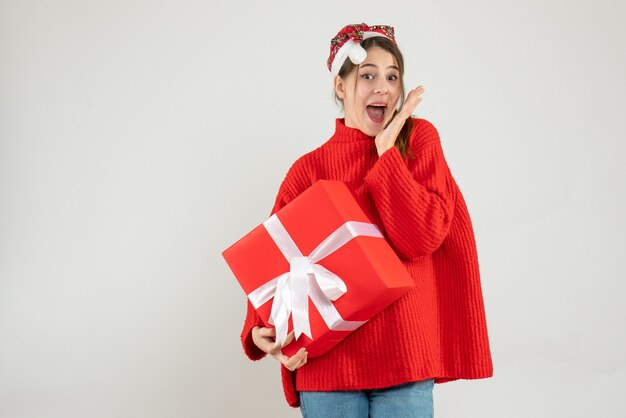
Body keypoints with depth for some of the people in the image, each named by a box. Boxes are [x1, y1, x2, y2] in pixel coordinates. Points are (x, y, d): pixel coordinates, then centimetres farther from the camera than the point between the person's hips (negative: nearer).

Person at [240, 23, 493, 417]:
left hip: (403, 354, 0)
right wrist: (260, 331, -13)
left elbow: (421, 239, -9)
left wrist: (387, 150, -9)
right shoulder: (309, 169, 4)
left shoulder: (420, 139, 3)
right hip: (327, 359, 1)